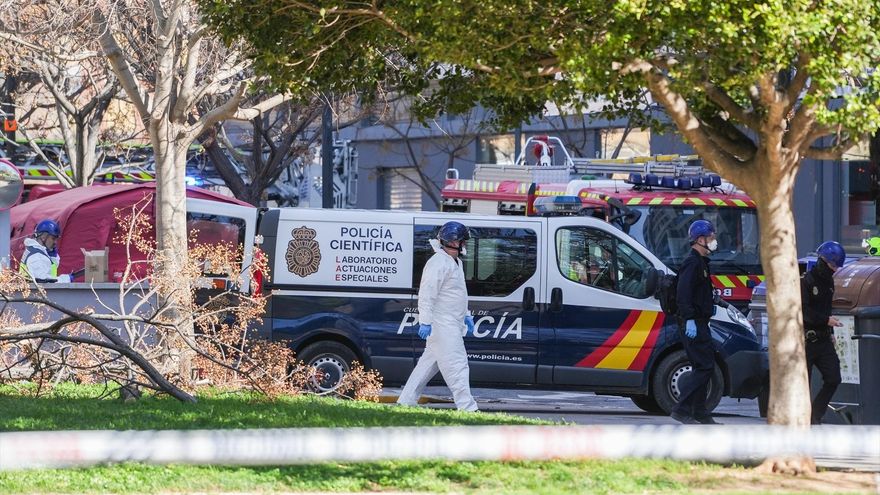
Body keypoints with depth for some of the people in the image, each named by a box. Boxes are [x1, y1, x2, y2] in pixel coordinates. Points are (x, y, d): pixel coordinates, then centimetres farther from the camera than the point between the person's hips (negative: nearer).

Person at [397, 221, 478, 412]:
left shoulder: (455, 262, 18)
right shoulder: (438, 263, -16)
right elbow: (427, 294, -21)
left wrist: (466, 316, 25)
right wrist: (425, 322, -26)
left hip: (451, 324, 11)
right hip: (441, 324, -11)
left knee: (429, 364, 13)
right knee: (456, 365, -12)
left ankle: (405, 402, 17)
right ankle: (466, 407, -14)